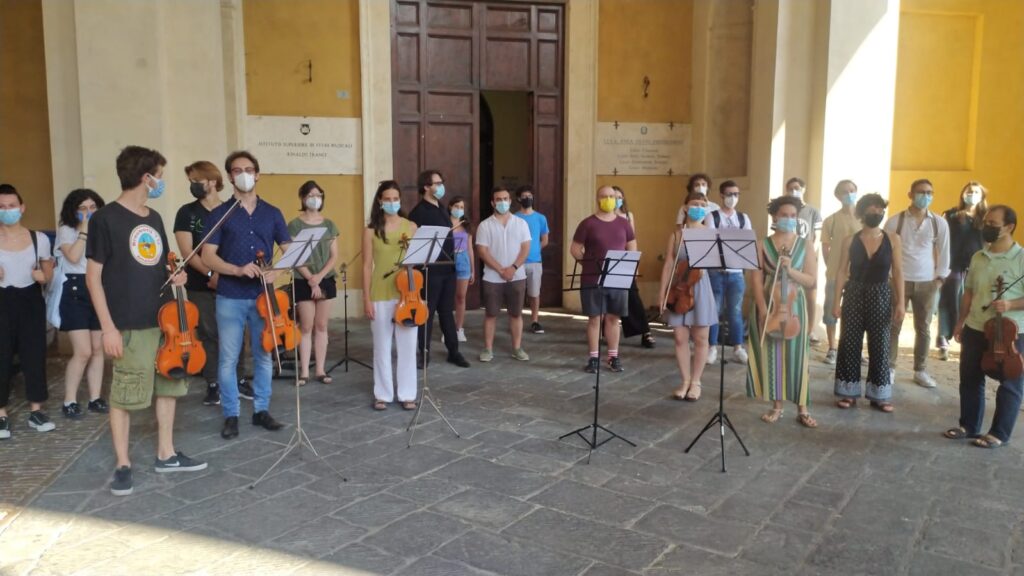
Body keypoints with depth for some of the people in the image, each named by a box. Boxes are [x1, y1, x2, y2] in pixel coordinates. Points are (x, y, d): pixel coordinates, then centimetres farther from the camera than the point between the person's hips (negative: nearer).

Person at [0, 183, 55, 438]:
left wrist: (44, 276, -9)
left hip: (31, 301, 2)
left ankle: (36, 411, 18)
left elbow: (48, 269, 14)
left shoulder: (39, 239, 1)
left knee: (35, 355, 5)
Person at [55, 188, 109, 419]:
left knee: (98, 349, 7)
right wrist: (84, 230, -15)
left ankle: (95, 398, 16)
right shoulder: (66, 231, 0)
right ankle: (69, 401, 4)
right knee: (83, 352, -9)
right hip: (75, 292, -5)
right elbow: (74, 257, -19)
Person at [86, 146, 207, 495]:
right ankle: (122, 465, 15)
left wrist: (173, 277, -1)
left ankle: (166, 455, 26)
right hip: (131, 326, -7)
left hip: (165, 320, 8)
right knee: (123, 395, 2)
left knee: (168, 386, 13)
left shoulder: (154, 219, 11)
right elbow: (93, 277, -11)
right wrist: (108, 327, -15)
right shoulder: (105, 219, -10)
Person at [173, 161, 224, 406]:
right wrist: (211, 273, -18)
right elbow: (187, 252, -7)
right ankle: (213, 385, 12)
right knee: (208, 335, 3)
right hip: (200, 286, -1)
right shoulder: (187, 213, 2)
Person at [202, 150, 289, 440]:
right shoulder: (220, 214, 0)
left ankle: (261, 410, 22)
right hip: (230, 298, -2)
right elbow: (207, 256, -5)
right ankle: (231, 415, 14)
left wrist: (276, 271, -13)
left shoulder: (272, 213, 7)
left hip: (263, 296, 2)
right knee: (228, 359, 2)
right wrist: (237, 270, -22)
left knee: (264, 355, 9)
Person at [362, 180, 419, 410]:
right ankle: (383, 394, 18)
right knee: (382, 346, 6)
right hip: (380, 295, -1)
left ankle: (407, 394, 15)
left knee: (407, 345, 4)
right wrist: (366, 298, -4)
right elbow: (367, 266, 1)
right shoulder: (371, 230, 2)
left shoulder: (410, 227, 5)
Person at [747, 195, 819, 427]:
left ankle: (802, 409, 9)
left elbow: (811, 281, -1)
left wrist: (791, 270, -17)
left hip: (794, 307, 0)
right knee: (771, 355, 5)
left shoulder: (806, 245, 3)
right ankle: (777, 406, 16)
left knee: (795, 356, 1)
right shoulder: (763, 245, 0)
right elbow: (757, 280, -5)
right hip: (769, 307, 0)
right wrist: (763, 310, -14)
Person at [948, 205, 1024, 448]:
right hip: (975, 329, 6)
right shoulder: (978, 257, 7)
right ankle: (968, 426, 27)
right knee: (970, 379, 13)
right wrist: (960, 323, 15)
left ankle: (999, 434, 17)